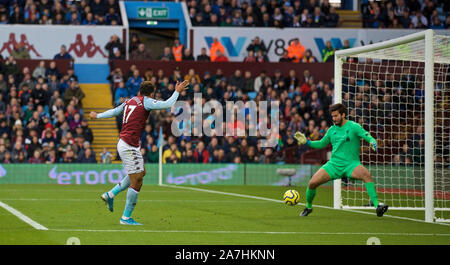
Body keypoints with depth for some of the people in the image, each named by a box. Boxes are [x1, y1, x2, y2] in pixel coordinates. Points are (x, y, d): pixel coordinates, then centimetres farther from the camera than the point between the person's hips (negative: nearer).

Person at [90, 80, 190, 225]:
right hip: (129, 146, -10)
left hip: (123, 143, 10)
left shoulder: (130, 101, 13)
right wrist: (177, 91, -3)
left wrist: (97, 116, 43)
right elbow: (167, 104, -18)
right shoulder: (145, 101, -9)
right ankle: (126, 218, 0)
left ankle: (110, 194, 22)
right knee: (136, 182, -5)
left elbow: (113, 111, 26)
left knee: (141, 172, 24)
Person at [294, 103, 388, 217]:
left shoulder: (353, 127, -2)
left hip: (351, 164, -4)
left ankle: (377, 205, -36)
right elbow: (321, 144, 24)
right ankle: (308, 207, 18)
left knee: (366, 175, -35)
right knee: (312, 183, -11)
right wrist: (306, 142, 11)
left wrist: (372, 143, -35)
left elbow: (368, 137, -12)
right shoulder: (332, 130, 12)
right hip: (334, 164, 4)